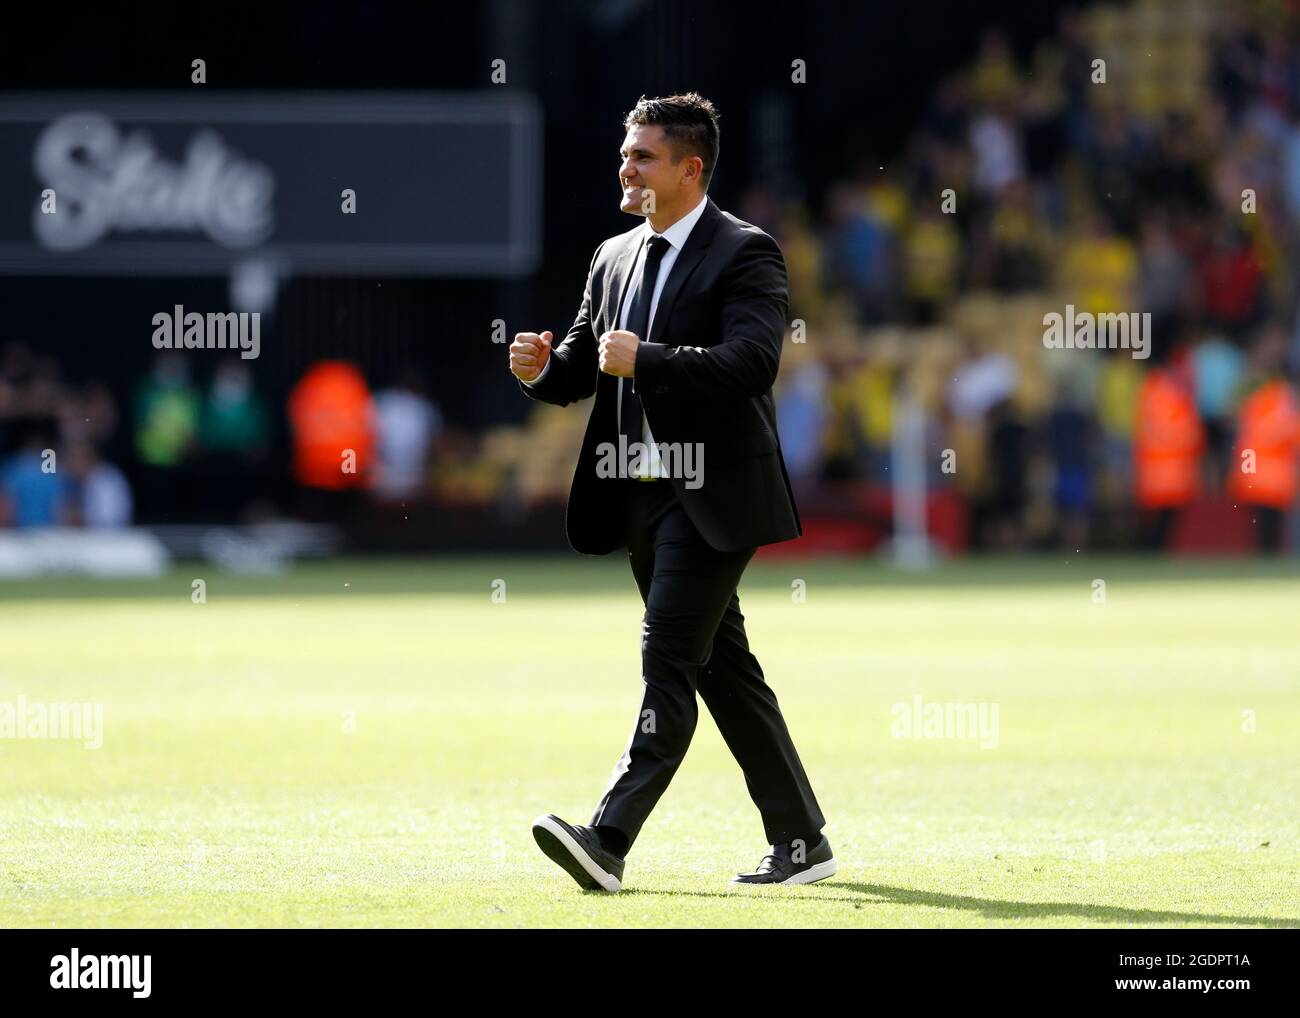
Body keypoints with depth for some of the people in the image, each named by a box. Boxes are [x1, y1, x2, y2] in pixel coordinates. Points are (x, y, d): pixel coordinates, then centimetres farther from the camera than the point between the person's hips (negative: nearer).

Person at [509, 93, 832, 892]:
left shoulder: (746, 254, -8)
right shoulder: (615, 257, 15)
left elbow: (752, 361, -22)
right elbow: (585, 365, 18)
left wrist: (644, 360, -25)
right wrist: (544, 368, -4)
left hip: (711, 495, -8)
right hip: (642, 493, 8)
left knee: (668, 659, -13)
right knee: (721, 665, 11)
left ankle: (609, 840, -20)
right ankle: (802, 840, 19)